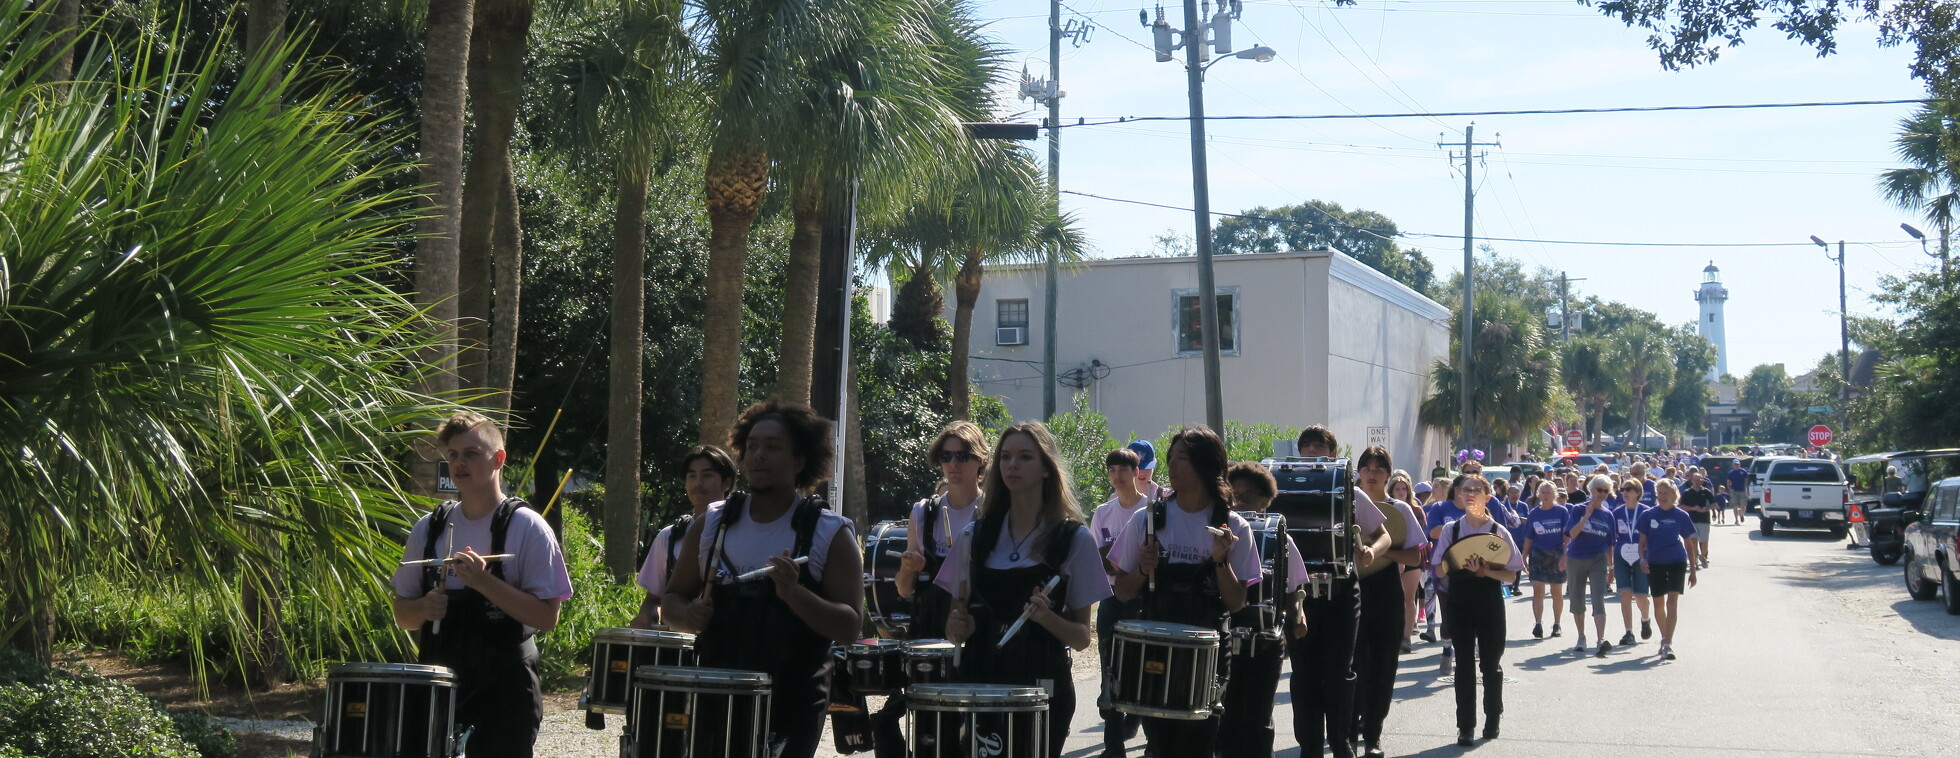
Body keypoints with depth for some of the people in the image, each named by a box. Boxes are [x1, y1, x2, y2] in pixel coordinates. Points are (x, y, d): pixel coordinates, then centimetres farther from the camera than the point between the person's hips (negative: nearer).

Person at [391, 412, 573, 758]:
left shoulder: (527, 528, -7)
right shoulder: (429, 528, 7)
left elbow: (547, 618, -13)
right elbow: (402, 614, 12)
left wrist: (484, 581, -22)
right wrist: (425, 607, -10)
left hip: (504, 693, -4)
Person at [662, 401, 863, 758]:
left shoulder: (830, 534, -5)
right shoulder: (712, 524, 6)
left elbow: (849, 627, -9)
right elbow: (672, 600, 13)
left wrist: (795, 594, -25)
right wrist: (689, 616, -10)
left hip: (792, 705, -3)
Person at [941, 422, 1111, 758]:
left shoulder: (1074, 539, -2)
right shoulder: (976, 536, 6)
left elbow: (1082, 637, 0)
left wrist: (1048, 617, -19)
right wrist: (958, 627, -8)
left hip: (1042, 690, -2)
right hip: (978, 682, 3)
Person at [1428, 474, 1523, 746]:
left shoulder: (1499, 532, -2)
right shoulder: (1451, 529, 2)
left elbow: (1511, 573, -2)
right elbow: (1440, 568, 4)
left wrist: (1486, 570, -19)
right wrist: (1458, 564, -16)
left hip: (1490, 603, -1)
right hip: (1459, 601, 1)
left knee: (1490, 663, 9)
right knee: (1464, 663, 3)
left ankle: (1492, 719, 26)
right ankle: (1465, 726, 8)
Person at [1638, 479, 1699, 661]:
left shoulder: (1681, 516, 1)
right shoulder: (1648, 515, 2)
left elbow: (1689, 544, 7)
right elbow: (1642, 540, 6)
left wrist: (1692, 571, 7)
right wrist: (1642, 559, -12)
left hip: (1677, 562, -2)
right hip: (1655, 563, 2)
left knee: (1672, 601, -14)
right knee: (1658, 603, 11)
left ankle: (1668, 644, -18)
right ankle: (1665, 637, 31)